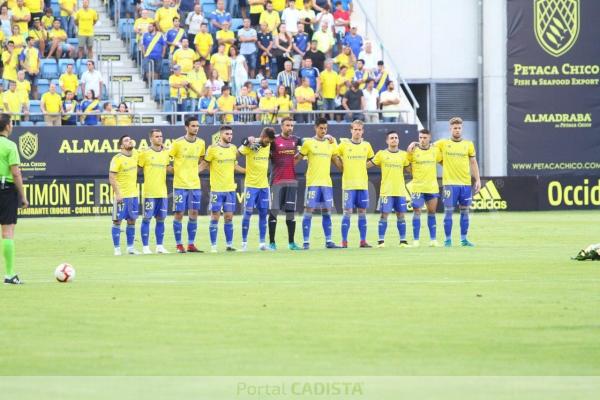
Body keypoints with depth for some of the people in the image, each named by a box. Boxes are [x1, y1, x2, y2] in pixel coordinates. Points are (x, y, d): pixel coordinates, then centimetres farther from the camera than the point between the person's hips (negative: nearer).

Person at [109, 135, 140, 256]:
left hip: (133, 195, 7)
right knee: (117, 221, -1)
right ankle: (117, 248, 2)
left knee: (132, 221, 9)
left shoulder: (135, 154, 5)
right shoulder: (117, 159, -14)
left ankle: (130, 247, 16)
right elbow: (111, 177, -16)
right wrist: (117, 194, -20)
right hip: (122, 196, -6)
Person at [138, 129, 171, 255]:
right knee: (147, 219, -2)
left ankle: (159, 246, 13)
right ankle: (145, 247, 2)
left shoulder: (166, 153, 9)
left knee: (161, 219, 7)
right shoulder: (145, 153, -5)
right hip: (149, 192, -5)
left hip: (163, 192, 5)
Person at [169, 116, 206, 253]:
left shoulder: (201, 143, 5)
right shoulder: (177, 143, -10)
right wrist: (175, 171, -6)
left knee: (194, 213, 4)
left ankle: (191, 244, 11)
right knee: (179, 213, -2)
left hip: (195, 184, 4)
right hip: (180, 184, -4)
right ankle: (179, 245, 5)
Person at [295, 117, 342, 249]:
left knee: (327, 212, 6)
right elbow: (297, 158, 2)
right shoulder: (309, 143, -1)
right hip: (313, 182, -4)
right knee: (308, 211, -5)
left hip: (327, 182, 4)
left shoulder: (331, 143, 11)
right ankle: (306, 242, -4)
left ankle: (328, 241, 9)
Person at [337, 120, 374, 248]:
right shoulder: (344, 145, -2)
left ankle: (363, 241, 9)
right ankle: (344, 241, -3)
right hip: (348, 184, -3)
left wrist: (360, 167, 13)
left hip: (363, 184, 3)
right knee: (348, 212, -6)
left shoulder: (367, 145, 8)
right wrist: (343, 168, 1)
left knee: (362, 212, 5)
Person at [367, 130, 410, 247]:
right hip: (386, 190, -2)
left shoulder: (404, 155, 10)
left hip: (400, 190, 2)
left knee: (401, 215, 4)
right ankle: (381, 241, 1)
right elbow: (368, 165, 5)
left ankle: (403, 241, 10)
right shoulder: (381, 154, 2)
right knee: (384, 215, -4)